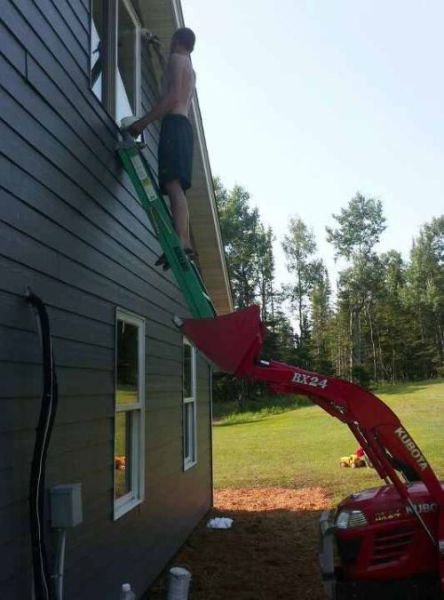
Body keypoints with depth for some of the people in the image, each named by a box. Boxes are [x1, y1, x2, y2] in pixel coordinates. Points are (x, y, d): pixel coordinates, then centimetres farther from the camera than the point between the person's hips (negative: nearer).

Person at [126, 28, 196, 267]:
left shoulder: (176, 59, 4)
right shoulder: (190, 69, 32)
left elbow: (172, 97, -11)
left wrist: (143, 122, -11)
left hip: (174, 125, -9)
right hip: (184, 127, 9)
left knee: (173, 185, -22)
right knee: (176, 187, 2)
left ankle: (181, 241, -34)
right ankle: (184, 242, -7)